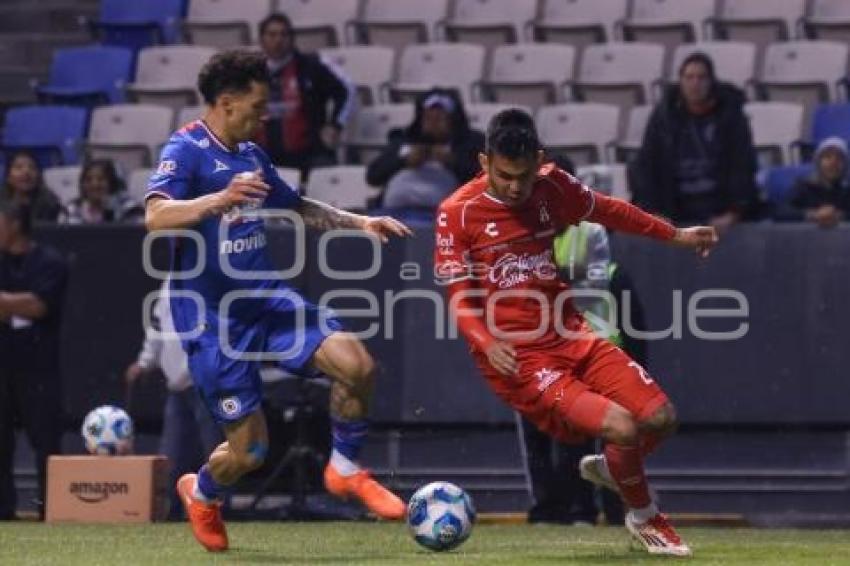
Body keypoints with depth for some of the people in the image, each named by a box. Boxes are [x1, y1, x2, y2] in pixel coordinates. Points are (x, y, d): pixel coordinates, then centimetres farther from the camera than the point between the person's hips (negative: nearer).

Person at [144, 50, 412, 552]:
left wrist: (359, 222, 16)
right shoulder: (187, 149, -13)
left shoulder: (251, 154, 10)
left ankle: (346, 470, 8)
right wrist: (219, 199, -45)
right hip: (212, 316, -6)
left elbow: (295, 206, 27)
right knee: (250, 449, -3)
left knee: (357, 364, -15)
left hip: (266, 297, 6)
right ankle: (200, 492, 32)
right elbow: (156, 217, -30)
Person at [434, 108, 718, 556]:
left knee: (660, 417, -3)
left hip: (571, 337, 6)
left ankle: (609, 469, 31)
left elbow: (607, 211, 20)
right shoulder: (458, 213, -12)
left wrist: (675, 235, 27)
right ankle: (644, 519, 10)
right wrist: (487, 343, -27)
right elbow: (459, 298, -9)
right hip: (515, 359, -6)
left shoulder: (553, 186, 2)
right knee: (623, 428, -20)